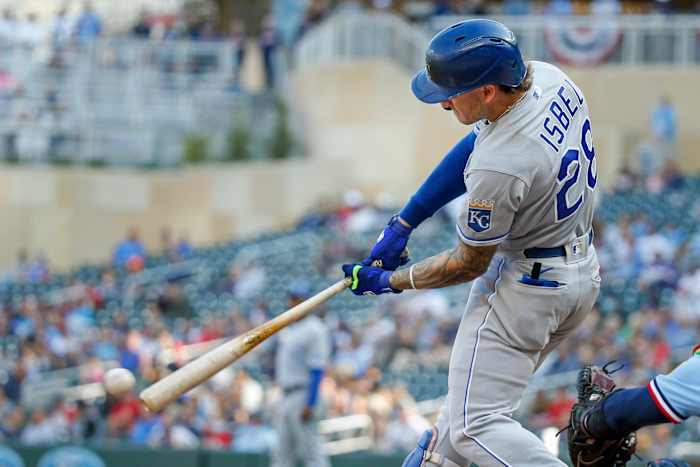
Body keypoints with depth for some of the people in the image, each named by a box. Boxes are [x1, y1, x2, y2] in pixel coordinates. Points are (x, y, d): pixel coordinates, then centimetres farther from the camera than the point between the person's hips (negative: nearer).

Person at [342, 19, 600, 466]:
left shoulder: (498, 168, -33)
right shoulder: (548, 77, -9)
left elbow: (470, 264, -16)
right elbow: (475, 147, 4)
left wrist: (390, 282, -2)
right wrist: (405, 222, 5)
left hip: (526, 286, -9)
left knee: (477, 425, -5)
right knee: (480, 389, 26)